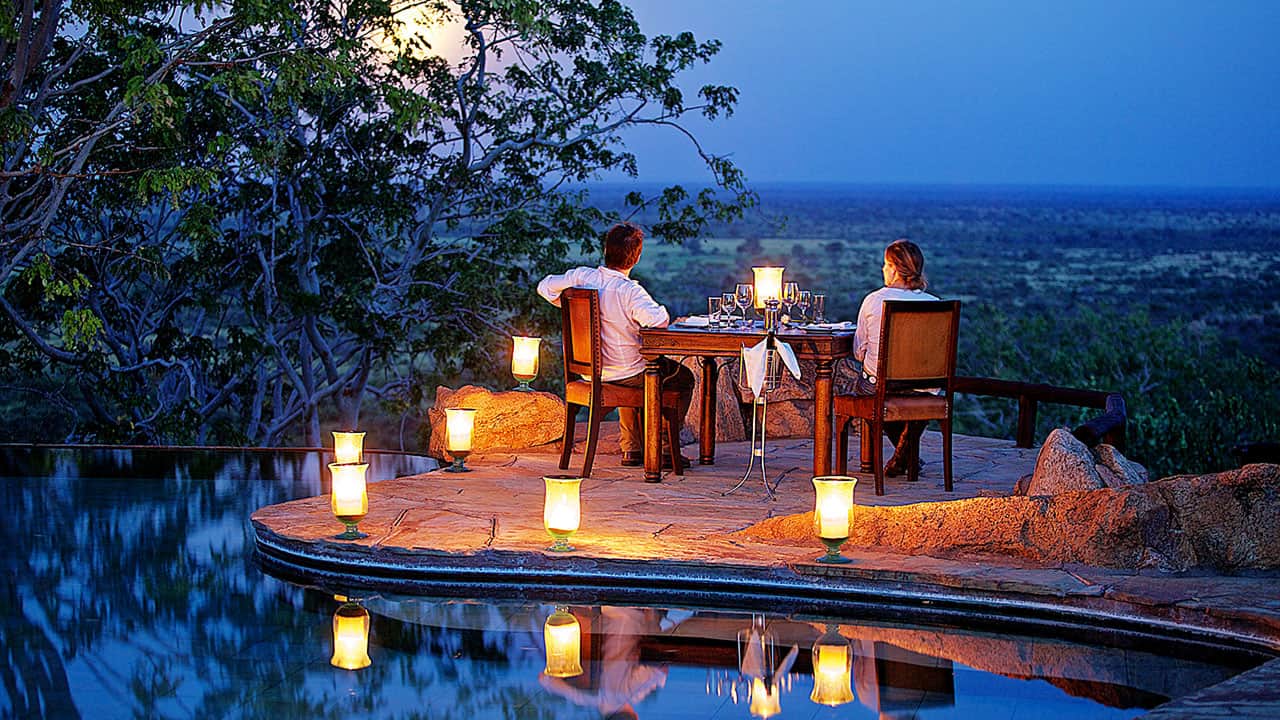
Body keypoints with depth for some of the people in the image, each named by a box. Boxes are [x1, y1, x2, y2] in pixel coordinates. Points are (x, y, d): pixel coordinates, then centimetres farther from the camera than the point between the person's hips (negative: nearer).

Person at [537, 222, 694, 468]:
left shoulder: (581, 277, -9)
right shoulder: (630, 292, -27)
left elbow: (545, 287, 4)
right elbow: (659, 320, -40)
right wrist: (660, 310, -16)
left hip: (589, 371, 6)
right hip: (630, 374, -6)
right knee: (684, 379, 19)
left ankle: (632, 448, 37)